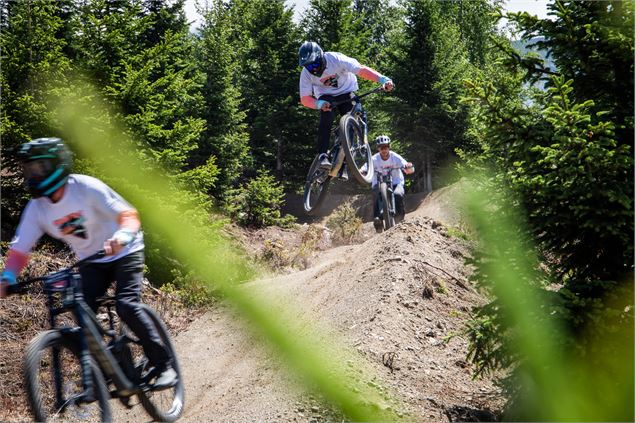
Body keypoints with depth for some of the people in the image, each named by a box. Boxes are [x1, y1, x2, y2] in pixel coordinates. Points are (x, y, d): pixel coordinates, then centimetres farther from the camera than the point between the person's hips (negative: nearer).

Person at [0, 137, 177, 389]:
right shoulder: (37, 208, -11)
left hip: (123, 252, -5)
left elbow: (129, 215, -29)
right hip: (91, 262, 5)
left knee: (127, 306, -22)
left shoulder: (86, 188, -24)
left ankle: (164, 367, -10)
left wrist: (122, 235, -51)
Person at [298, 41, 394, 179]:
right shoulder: (306, 73, -24)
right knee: (327, 117, -29)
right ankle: (322, 155, -28)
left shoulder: (336, 59, -32)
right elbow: (305, 99, -24)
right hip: (326, 96, 1)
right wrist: (319, 104, -45)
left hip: (346, 91, 0)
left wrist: (383, 80, -51)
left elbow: (362, 70, -38)